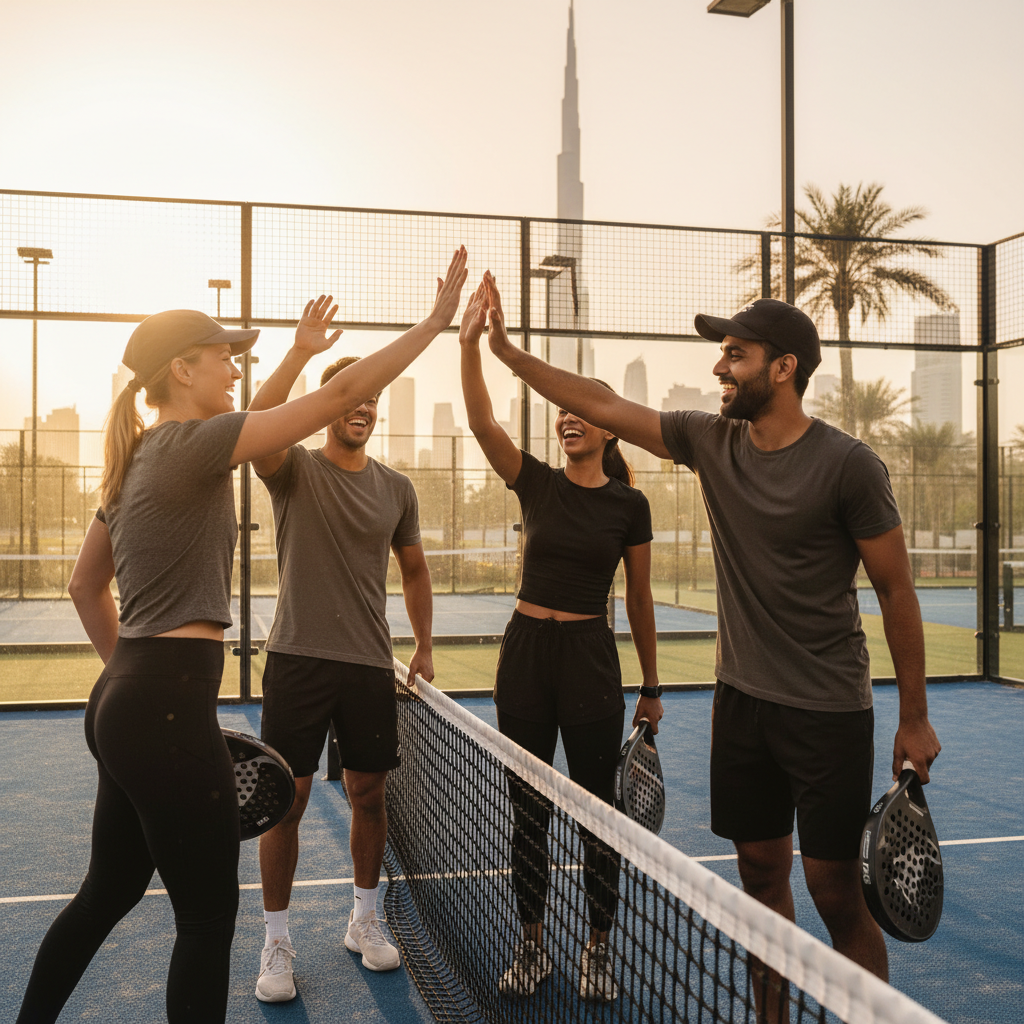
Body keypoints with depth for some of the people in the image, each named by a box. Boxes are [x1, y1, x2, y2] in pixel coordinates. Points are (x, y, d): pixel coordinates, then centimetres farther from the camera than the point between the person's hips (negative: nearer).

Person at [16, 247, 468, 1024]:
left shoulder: (137, 461, 14)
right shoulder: (192, 443, -13)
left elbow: (86, 587, 22)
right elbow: (341, 394, -16)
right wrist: (437, 320, -10)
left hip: (124, 704, 10)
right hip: (171, 711, -9)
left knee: (109, 892, 24)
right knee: (209, 915, 4)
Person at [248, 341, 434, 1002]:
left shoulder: (397, 488, 8)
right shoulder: (296, 470, -2)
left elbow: (414, 570, 18)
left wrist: (425, 647, 15)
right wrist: (301, 352, -30)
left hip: (371, 664, 3)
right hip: (298, 658, -3)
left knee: (369, 794, 11)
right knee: (286, 800, 2)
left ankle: (365, 920, 31)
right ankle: (277, 942, 18)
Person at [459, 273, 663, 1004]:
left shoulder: (629, 504, -2)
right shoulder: (537, 483, 1)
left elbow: (639, 599, 4)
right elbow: (482, 421, -14)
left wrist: (651, 688, 7)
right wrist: (473, 342, -28)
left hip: (590, 657, -2)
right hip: (525, 650, 2)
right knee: (528, 807, 10)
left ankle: (600, 949, 24)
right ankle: (533, 945, 26)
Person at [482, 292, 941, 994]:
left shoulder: (848, 464, -12)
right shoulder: (712, 442, 2)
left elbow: (896, 590, -7)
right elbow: (603, 405, 8)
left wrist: (915, 718, -5)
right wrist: (509, 352, 6)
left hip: (828, 711, -5)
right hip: (742, 699, 5)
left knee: (835, 892, 1)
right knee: (761, 875, 14)